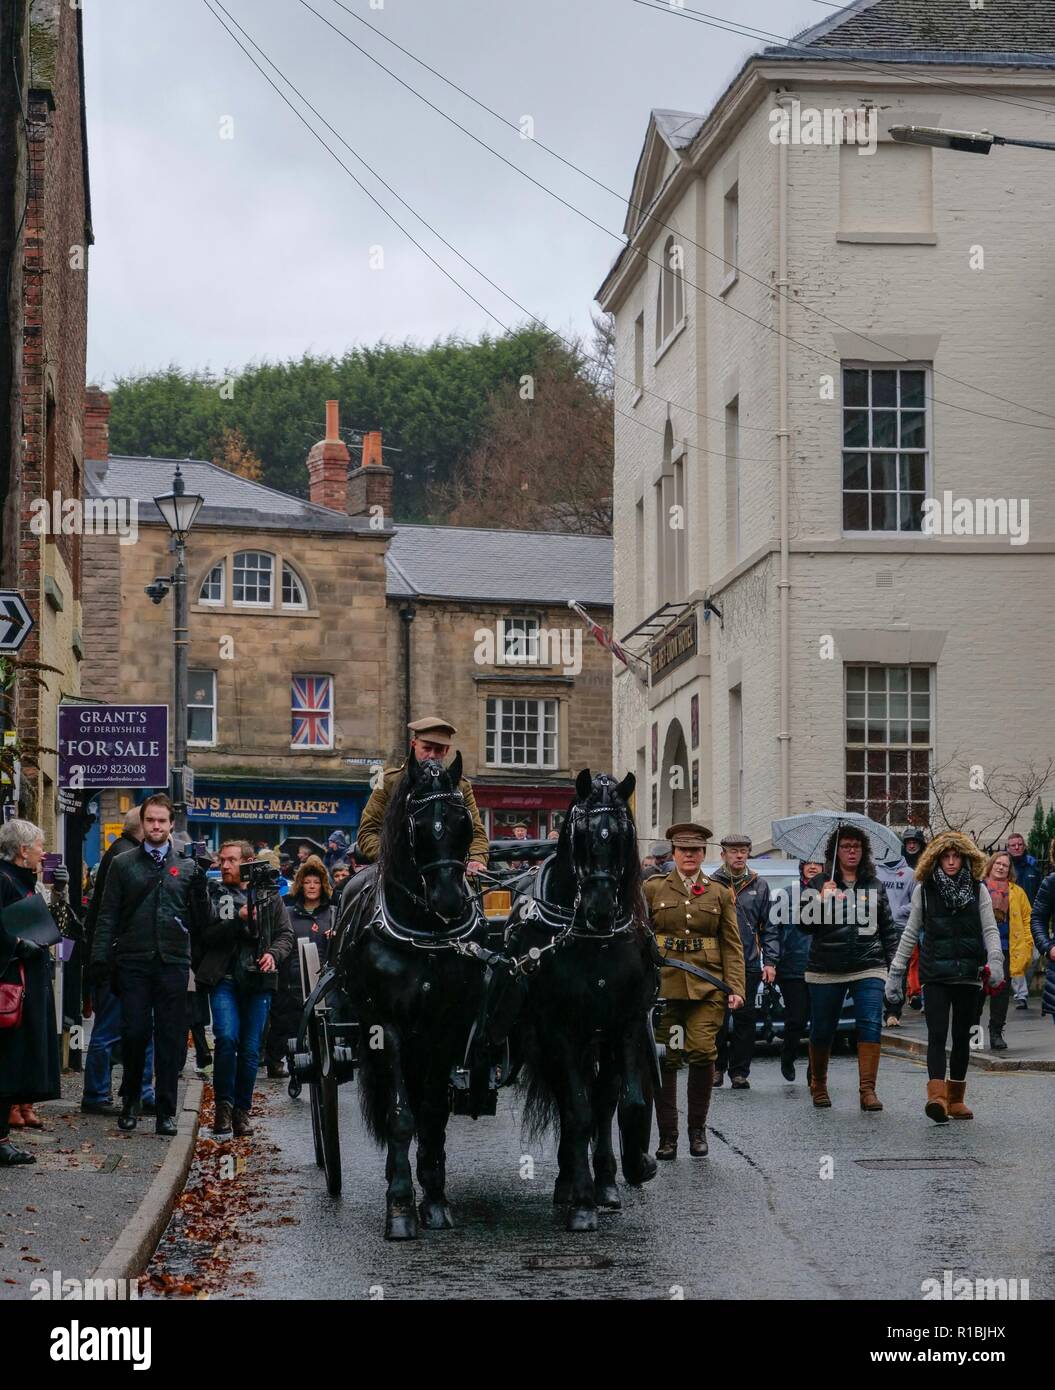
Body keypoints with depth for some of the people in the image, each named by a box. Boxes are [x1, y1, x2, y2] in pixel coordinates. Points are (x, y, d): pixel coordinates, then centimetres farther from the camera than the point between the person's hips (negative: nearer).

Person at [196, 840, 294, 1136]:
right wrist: (238, 920, -15)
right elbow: (205, 936, -4)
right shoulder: (213, 895, 7)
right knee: (227, 1037, -19)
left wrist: (274, 954, -6)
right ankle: (223, 1105, -4)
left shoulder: (269, 896, 12)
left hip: (258, 980, 2)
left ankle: (242, 1110, 14)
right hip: (224, 979, -2)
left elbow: (286, 934, 14)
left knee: (251, 1048, 1)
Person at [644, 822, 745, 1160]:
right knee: (665, 1059, -2)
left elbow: (732, 945, 9)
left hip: (706, 987, 0)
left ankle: (697, 1128, 4)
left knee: (703, 1052, -13)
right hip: (662, 982, 0)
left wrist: (735, 989, -1)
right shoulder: (653, 889, 9)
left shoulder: (720, 894, 11)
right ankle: (667, 1136, 7)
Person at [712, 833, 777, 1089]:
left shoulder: (759, 886, 10)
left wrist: (770, 962, 3)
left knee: (745, 1018, 2)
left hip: (749, 965, 1)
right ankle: (717, 1067, 15)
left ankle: (739, 1072, 9)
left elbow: (769, 927, 10)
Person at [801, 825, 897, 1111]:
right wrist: (822, 900, -18)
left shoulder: (874, 886, 11)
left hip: (869, 968, 1)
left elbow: (888, 928, 17)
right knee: (822, 1030, 7)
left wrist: (893, 962, 10)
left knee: (870, 1024, -14)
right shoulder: (819, 883, 3)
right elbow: (805, 924, -4)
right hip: (826, 969, -1)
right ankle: (818, 1085, 27)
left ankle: (867, 1090, -14)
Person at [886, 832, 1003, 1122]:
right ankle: (937, 1096, -27)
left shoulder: (978, 890, 7)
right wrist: (897, 970, 9)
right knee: (937, 1034, -14)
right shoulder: (924, 889, 6)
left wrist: (995, 960, -15)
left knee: (962, 1037, 9)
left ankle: (955, 1099, 19)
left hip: (968, 973, 2)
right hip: (935, 974, -2)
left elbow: (990, 929, 3)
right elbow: (911, 932, 10)